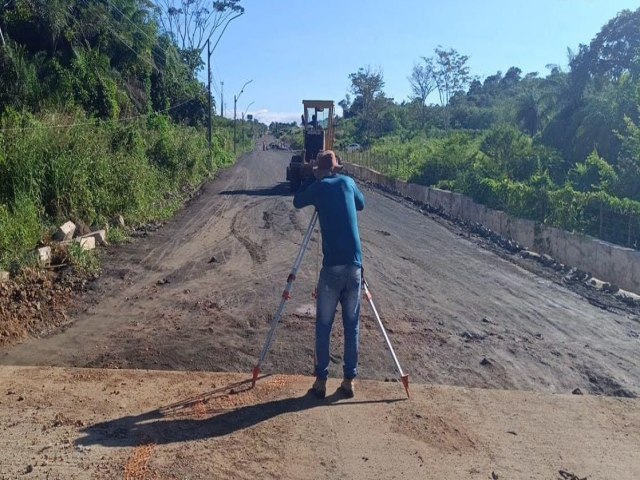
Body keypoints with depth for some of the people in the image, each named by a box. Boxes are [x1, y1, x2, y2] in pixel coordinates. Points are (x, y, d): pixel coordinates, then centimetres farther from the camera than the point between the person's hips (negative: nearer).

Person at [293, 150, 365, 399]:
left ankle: (321, 380, 11)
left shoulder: (318, 187, 2)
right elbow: (361, 204, 29)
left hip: (332, 266, -3)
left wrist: (313, 178, 21)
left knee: (324, 325, 7)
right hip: (355, 264, 3)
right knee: (352, 324, 11)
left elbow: (297, 202, 20)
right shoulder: (348, 182, 10)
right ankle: (349, 379, 16)